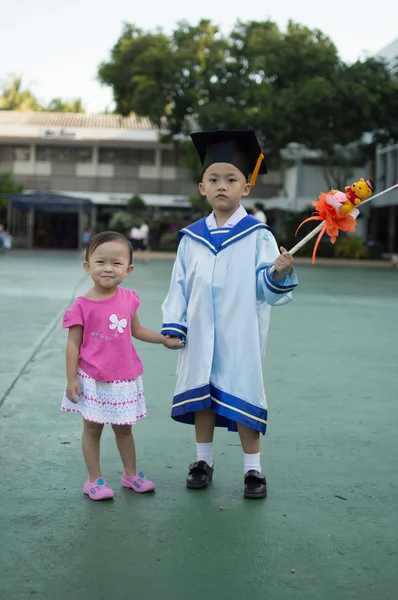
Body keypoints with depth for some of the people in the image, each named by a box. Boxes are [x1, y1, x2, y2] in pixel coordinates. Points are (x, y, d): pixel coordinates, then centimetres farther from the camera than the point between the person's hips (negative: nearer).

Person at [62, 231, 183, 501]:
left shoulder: (128, 299, -1)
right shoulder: (82, 305, -14)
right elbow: (73, 344, -9)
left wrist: (165, 339, 15)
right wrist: (72, 379, -10)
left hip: (124, 378, 4)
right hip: (93, 380, -4)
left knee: (124, 428, 18)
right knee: (93, 428, 8)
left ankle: (131, 474, 32)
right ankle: (95, 479, 21)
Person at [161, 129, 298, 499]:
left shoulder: (257, 235, -3)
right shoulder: (191, 238, 6)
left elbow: (264, 286, -8)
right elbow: (179, 285, 9)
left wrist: (280, 273, -28)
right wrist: (173, 324, 1)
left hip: (240, 335, -3)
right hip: (200, 336, 3)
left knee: (241, 396, 1)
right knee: (201, 394, 11)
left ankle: (252, 468, 15)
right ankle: (203, 460, 27)